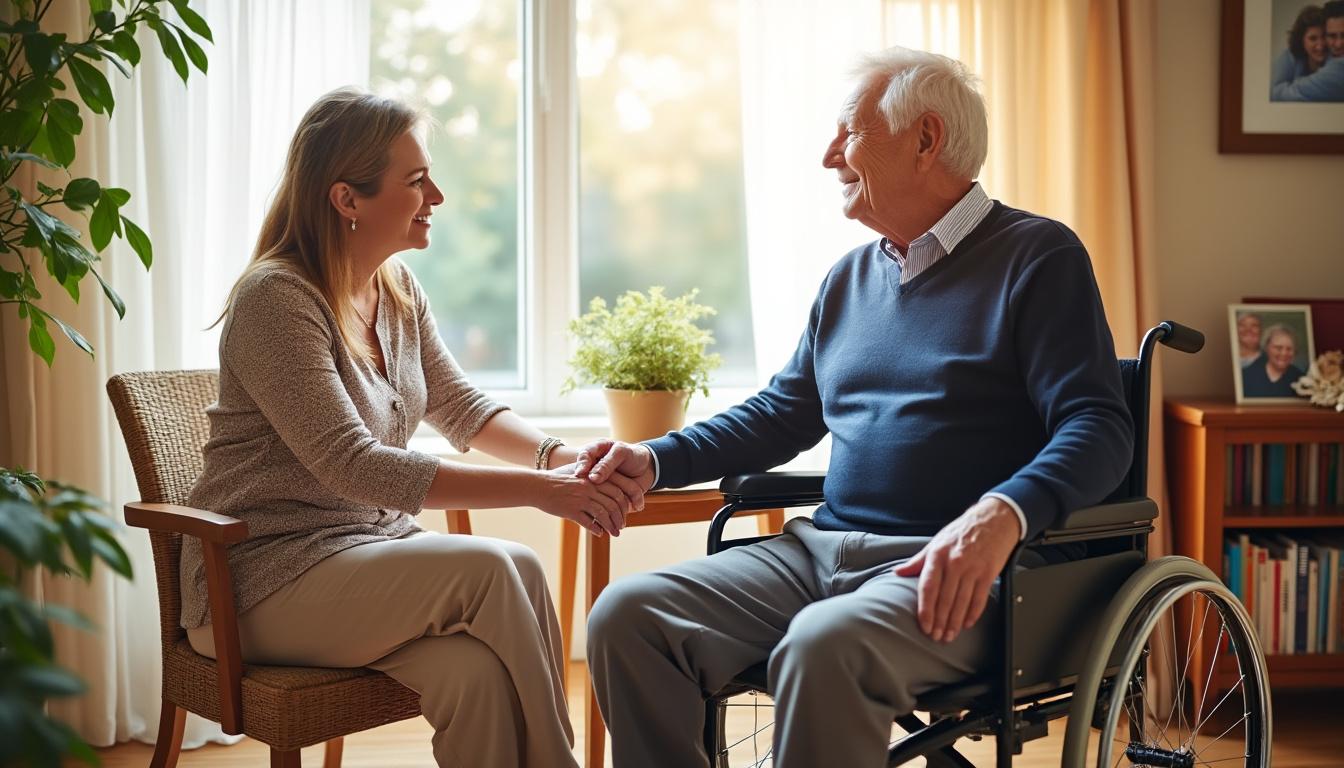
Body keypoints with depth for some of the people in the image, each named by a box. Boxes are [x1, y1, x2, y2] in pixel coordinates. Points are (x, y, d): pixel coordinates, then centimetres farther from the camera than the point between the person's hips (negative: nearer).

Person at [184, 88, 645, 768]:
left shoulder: (397, 289, 8)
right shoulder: (275, 298, -17)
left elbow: (460, 406, 14)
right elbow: (353, 465, -24)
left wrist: (557, 455, -8)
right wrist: (539, 490, -28)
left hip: (373, 547, 6)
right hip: (266, 578, -6)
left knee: (477, 674, -27)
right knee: (496, 569, -28)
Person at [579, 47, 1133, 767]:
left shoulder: (1035, 256, -1)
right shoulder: (850, 278, 20)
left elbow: (1099, 427, -11)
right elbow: (780, 413, 27)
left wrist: (1001, 515, -31)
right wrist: (655, 461, 13)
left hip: (950, 571, -6)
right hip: (820, 547, 7)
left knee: (824, 646, -37)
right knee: (626, 615, -13)